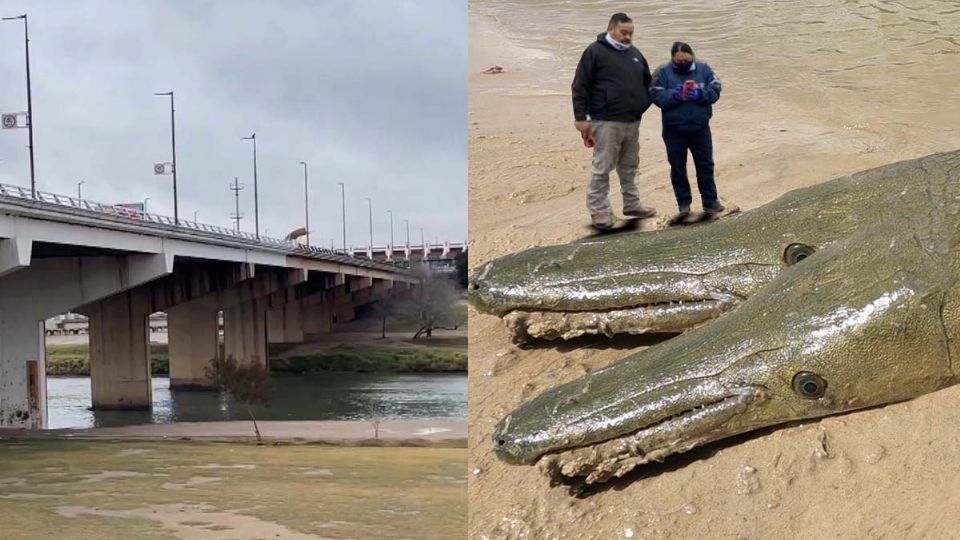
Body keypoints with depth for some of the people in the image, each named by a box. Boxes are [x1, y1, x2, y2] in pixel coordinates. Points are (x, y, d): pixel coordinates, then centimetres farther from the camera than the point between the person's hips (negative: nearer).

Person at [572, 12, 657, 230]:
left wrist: (644, 105, 11)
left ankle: (632, 204, 25)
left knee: (629, 166, 15)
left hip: (632, 122, 7)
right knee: (603, 168, -5)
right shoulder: (595, 52, -6)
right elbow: (580, 86, -8)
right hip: (606, 122, -7)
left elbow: (647, 82, 27)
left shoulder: (634, 53, 15)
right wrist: (581, 117, -13)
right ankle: (599, 210, 1)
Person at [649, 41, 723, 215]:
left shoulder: (703, 69, 2)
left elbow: (715, 90, -4)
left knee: (705, 165, 8)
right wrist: (674, 95, -29)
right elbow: (656, 96, -13)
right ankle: (683, 202, 18)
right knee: (678, 167, 7)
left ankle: (710, 200, 17)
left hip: (700, 128, 2)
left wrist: (700, 95, -23)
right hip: (674, 130, -2)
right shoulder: (663, 72, -6)